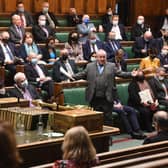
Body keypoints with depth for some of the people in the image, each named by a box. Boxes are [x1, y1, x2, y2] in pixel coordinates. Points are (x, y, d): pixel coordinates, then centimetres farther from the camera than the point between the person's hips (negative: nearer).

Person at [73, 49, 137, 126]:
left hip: (107, 98, -1)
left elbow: (120, 73, 5)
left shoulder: (111, 66, 8)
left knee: (108, 119, 3)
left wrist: (130, 74, -9)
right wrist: (72, 77, -4)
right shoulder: (90, 66, 11)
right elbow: (82, 75, 11)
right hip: (94, 99, 1)